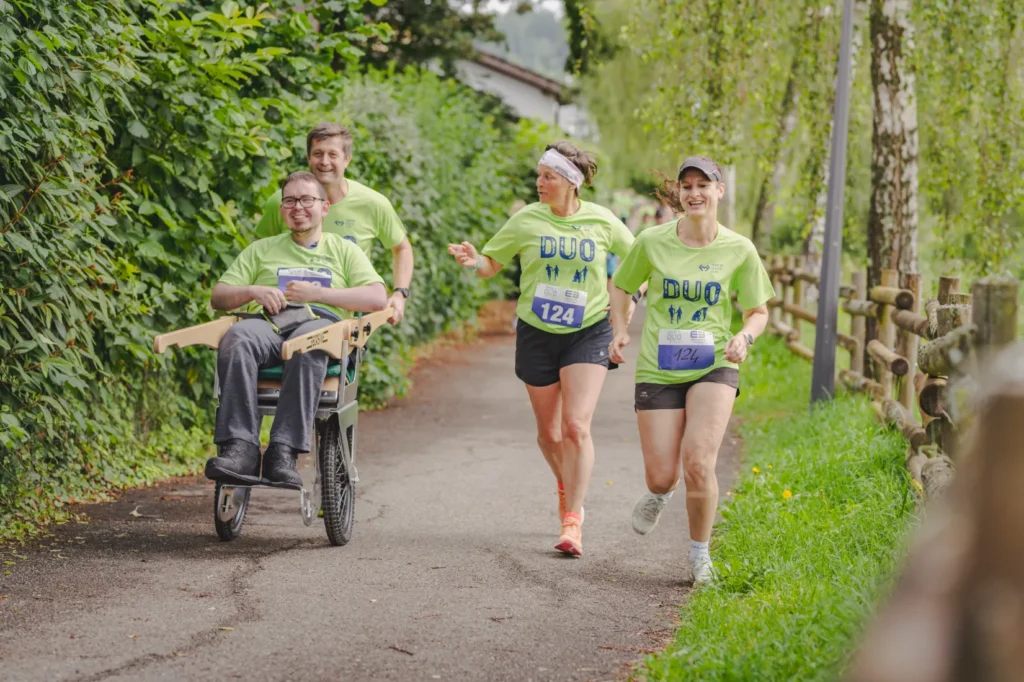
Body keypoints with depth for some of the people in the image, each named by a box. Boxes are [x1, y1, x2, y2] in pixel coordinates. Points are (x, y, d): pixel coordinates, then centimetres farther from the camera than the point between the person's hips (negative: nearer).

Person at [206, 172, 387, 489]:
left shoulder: (343, 250, 25)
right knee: (237, 337, -36)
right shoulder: (262, 250, 31)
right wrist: (253, 291, 1)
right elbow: (218, 296, 23)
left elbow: (378, 299, 8)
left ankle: (284, 452, -48)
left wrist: (317, 293, -1)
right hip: (271, 324, 2)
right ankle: (240, 449, -46)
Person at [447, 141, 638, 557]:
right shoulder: (526, 220, -4)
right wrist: (475, 261, -20)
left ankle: (572, 522, -10)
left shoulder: (602, 222, -4)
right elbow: (492, 264, 2)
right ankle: (566, 486, 41)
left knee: (576, 427, -15)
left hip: (588, 333, -2)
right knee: (549, 432, 10)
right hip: (537, 334, 2)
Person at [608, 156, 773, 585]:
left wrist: (744, 337, -14)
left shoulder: (739, 251, -2)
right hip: (658, 369, 1)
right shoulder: (652, 241, -3)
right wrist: (620, 331, -2)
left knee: (698, 461, -21)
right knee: (662, 475, -3)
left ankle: (700, 554, 3)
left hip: (713, 366, -1)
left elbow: (758, 311, 7)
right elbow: (621, 286, 14)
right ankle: (657, 494, 40)